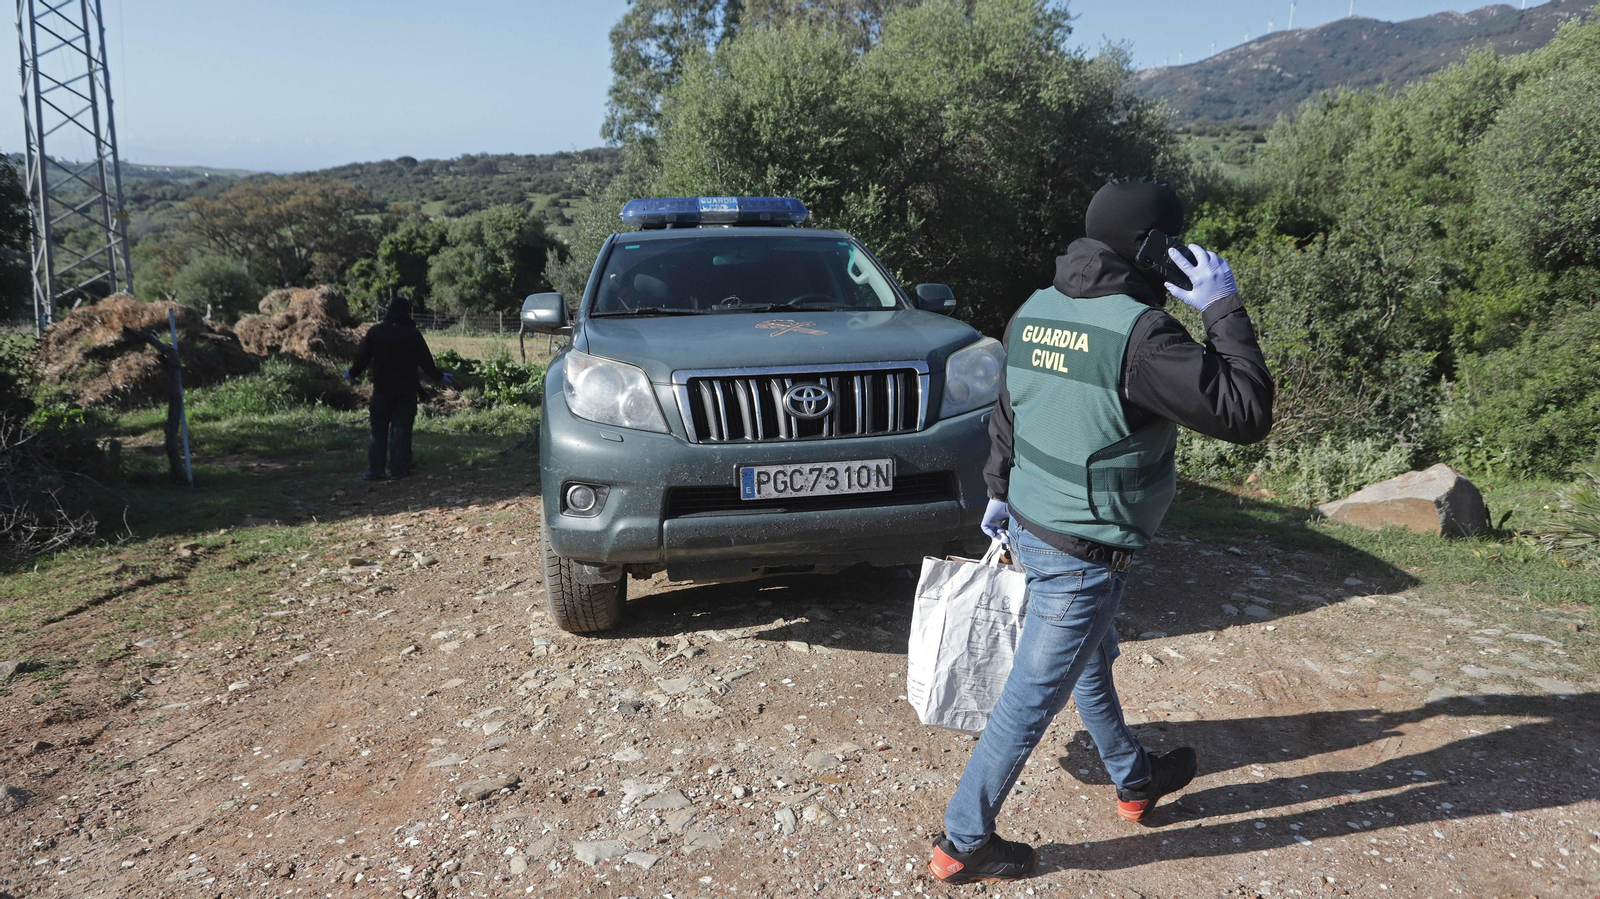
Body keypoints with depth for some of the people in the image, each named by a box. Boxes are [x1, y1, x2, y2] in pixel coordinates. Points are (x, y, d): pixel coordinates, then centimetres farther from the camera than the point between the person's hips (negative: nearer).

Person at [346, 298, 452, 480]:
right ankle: (399, 469, 4)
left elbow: (362, 357, 2)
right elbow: (426, 361, -3)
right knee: (402, 428, 4)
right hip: (406, 390, -1)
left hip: (382, 388, 1)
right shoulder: (413, 334, -4)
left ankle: (374, 470, 4)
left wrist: (353, 373, 20)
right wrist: (439, 377, 12)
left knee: (378, 429, 6)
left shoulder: (375, 331, 0)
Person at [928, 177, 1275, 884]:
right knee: (1032, 698, 4)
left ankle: (1136, 781, 50)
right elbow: (1245, 413, -21)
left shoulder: (1035, 310, 2)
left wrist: (1000, 491, 26)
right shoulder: (1138, 330, -24)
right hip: (1084, 553, -9)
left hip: (1032, 525, 9)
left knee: (1090, 663, 27)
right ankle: (962, 843, 17)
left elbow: (1007, 411, 13)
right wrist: (1224, 309, -14)